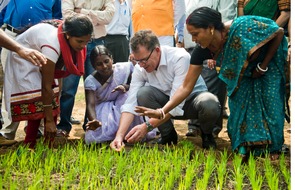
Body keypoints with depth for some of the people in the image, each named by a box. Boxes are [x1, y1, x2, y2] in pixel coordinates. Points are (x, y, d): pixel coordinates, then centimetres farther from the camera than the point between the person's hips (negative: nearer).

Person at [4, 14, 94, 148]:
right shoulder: (53, 44, -40)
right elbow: (46, 86, -34)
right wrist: (49, 120, -29)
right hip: (23, 62, -7)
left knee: (53, 100, -4)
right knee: (36, 106, -18)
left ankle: (50, 146, -2)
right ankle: (29, 147, -10)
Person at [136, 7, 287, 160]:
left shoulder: (241, 28, -38)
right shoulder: (202, 51, -23)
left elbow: (279, 33, -23)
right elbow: (186, 87, -21)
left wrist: (263, 66, -20)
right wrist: (161, 112, -32)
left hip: (268, 62, -4)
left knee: (269, 104, -11)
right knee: (239, 102, -7)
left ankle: (272, 148, 6)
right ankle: (245, 146, 9)